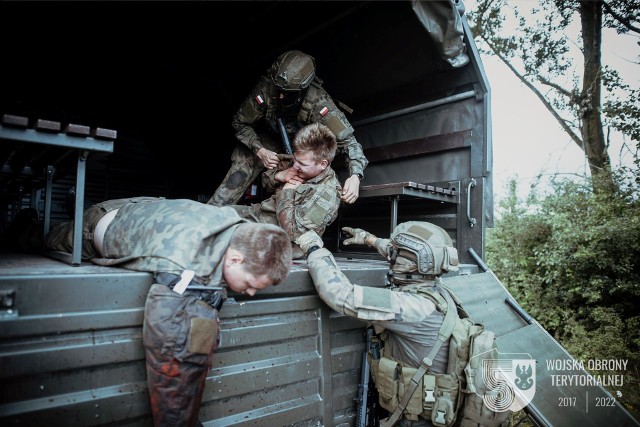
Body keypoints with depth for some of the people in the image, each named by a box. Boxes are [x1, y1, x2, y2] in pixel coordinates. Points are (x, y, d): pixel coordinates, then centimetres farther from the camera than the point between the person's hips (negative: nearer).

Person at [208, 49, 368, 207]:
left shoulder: (318, 101, -37)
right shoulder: (266, 88, -33)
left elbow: (347, 138, -38)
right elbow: (240, 123, -17)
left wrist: (355, 175, -54)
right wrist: (260, 151, -31)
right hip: (265, 141, 0)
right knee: (237, 179, -14)